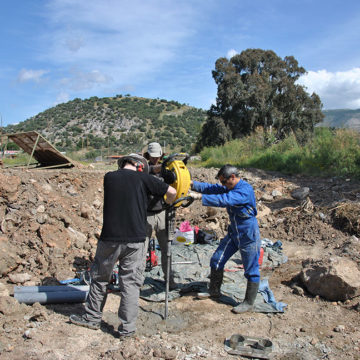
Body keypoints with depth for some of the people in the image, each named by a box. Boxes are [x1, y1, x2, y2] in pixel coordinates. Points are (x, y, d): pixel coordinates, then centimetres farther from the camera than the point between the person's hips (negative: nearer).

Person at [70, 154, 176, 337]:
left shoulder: (109, 177, 4)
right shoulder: (143, 178, -3)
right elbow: (172, 192, 0)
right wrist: (168, 204, 22)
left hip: (109, 239, 2)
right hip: (134, 240, -2)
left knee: (99, 278, 19)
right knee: (131, 283, 8)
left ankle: (92, 318, 33)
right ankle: (127, 328, 15)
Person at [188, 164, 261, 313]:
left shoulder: (245, 190, -25)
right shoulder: (229, 188, 4)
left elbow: (224, 200, -35)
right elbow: (212, 188, 0)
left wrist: (200, 197, -37)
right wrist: (193, 184, -15)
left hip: (249, 236, -9)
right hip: (233, 233, 9)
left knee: (251, 271, 4)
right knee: (217, 260, 11)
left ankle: (249, 303, 19)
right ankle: (214, 291, 29)